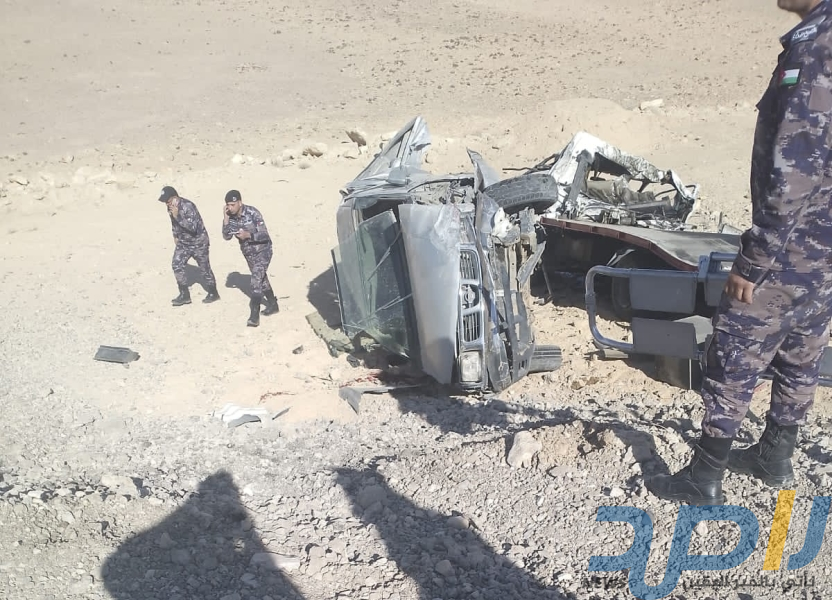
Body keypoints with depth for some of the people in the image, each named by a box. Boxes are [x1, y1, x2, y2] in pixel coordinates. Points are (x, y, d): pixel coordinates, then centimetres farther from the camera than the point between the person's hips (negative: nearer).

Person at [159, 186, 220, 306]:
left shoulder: (188, 206, -28)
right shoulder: (171, 207, -2)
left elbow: (193, 227, -34)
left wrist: (178, 216, -37)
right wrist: (175, 236, 19)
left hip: (198, 242, -7)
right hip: (183, 242, 7)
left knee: (204, 268, 4)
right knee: (176, 264, -4)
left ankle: (213, 293, 21)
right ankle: (184, 295, 3)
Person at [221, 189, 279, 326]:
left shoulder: (252, 213, -24)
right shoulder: (230, 217, -7)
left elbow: (264, 235, -24)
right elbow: (226, 237, -12)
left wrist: (248, 235, -38)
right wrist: (225, 219, -23)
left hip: (262, 251, -7)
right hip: (248, 253, 7)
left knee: (256, 281, -16)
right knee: (261, 279, 19)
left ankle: (254, 315, -15)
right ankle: (273, 304, 37)